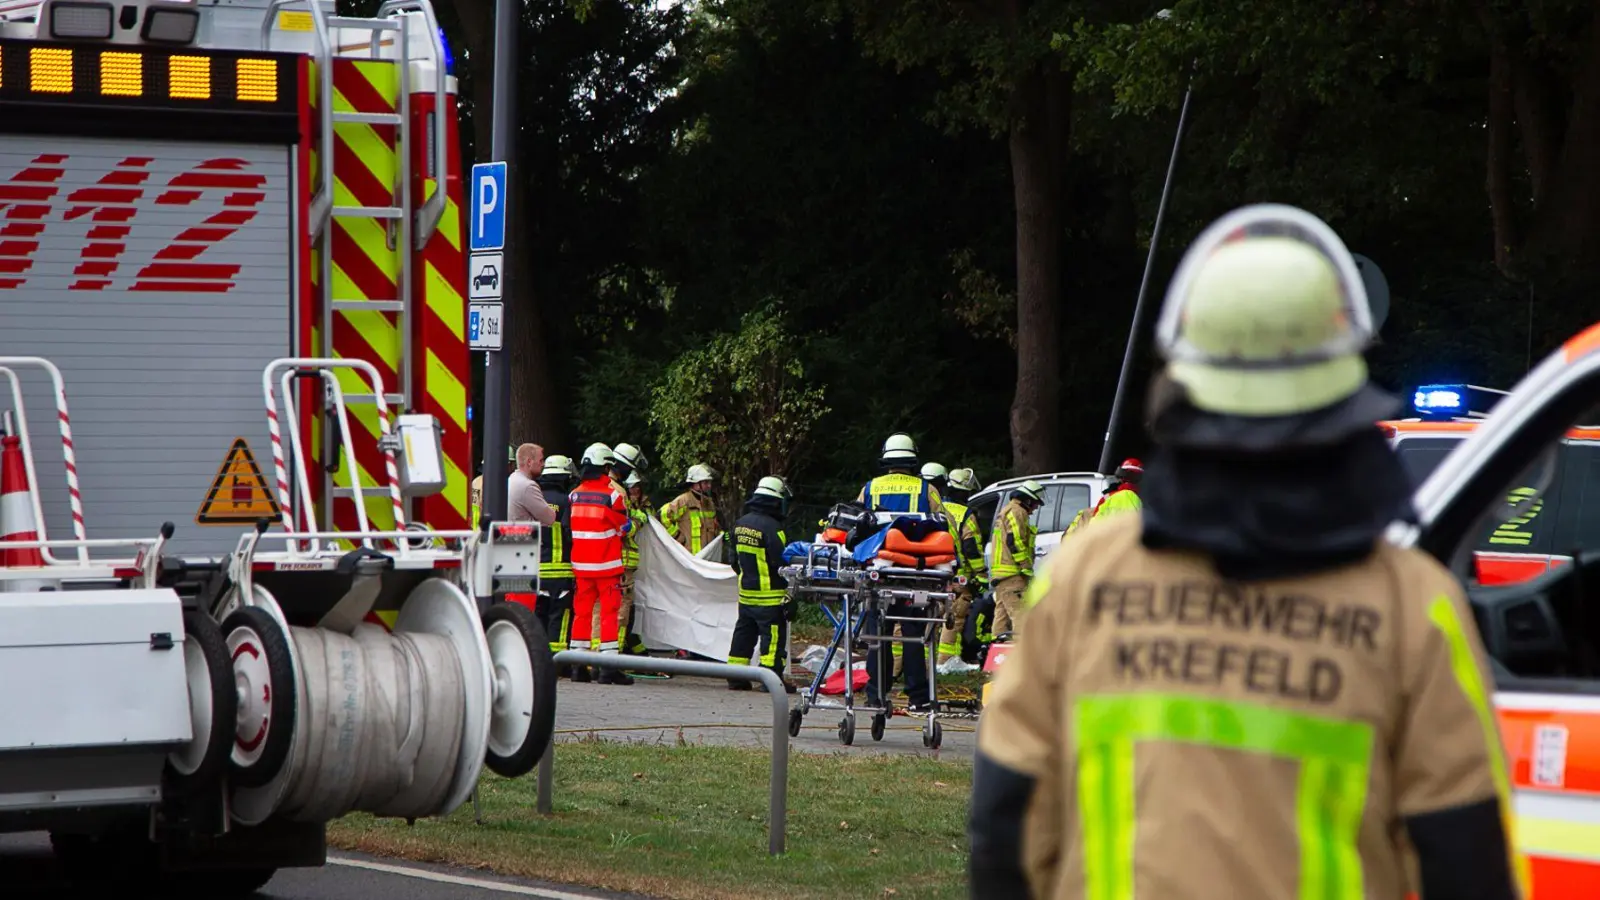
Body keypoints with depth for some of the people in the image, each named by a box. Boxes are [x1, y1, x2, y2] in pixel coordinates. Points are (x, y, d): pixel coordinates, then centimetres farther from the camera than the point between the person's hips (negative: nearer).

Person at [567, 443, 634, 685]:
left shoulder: (574, 495, 3)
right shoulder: (612, 495, -12)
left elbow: (570, 529, 11)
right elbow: (624, 528, -3)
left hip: (580, 565, 5)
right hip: (607, 565, -5)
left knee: (581, 611, 11)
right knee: (609, 611, -3)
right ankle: (608, 667, -8)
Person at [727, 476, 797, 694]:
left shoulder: (740, 524, 9)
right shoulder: (771, 527, -18)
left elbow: (735, 559, 19)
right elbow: (781, 561, -18)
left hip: (746, 592, 8)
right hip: (770, 596, -8)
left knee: (744, 633, 14)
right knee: (773, 635, -3)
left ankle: (735, 676, 17)